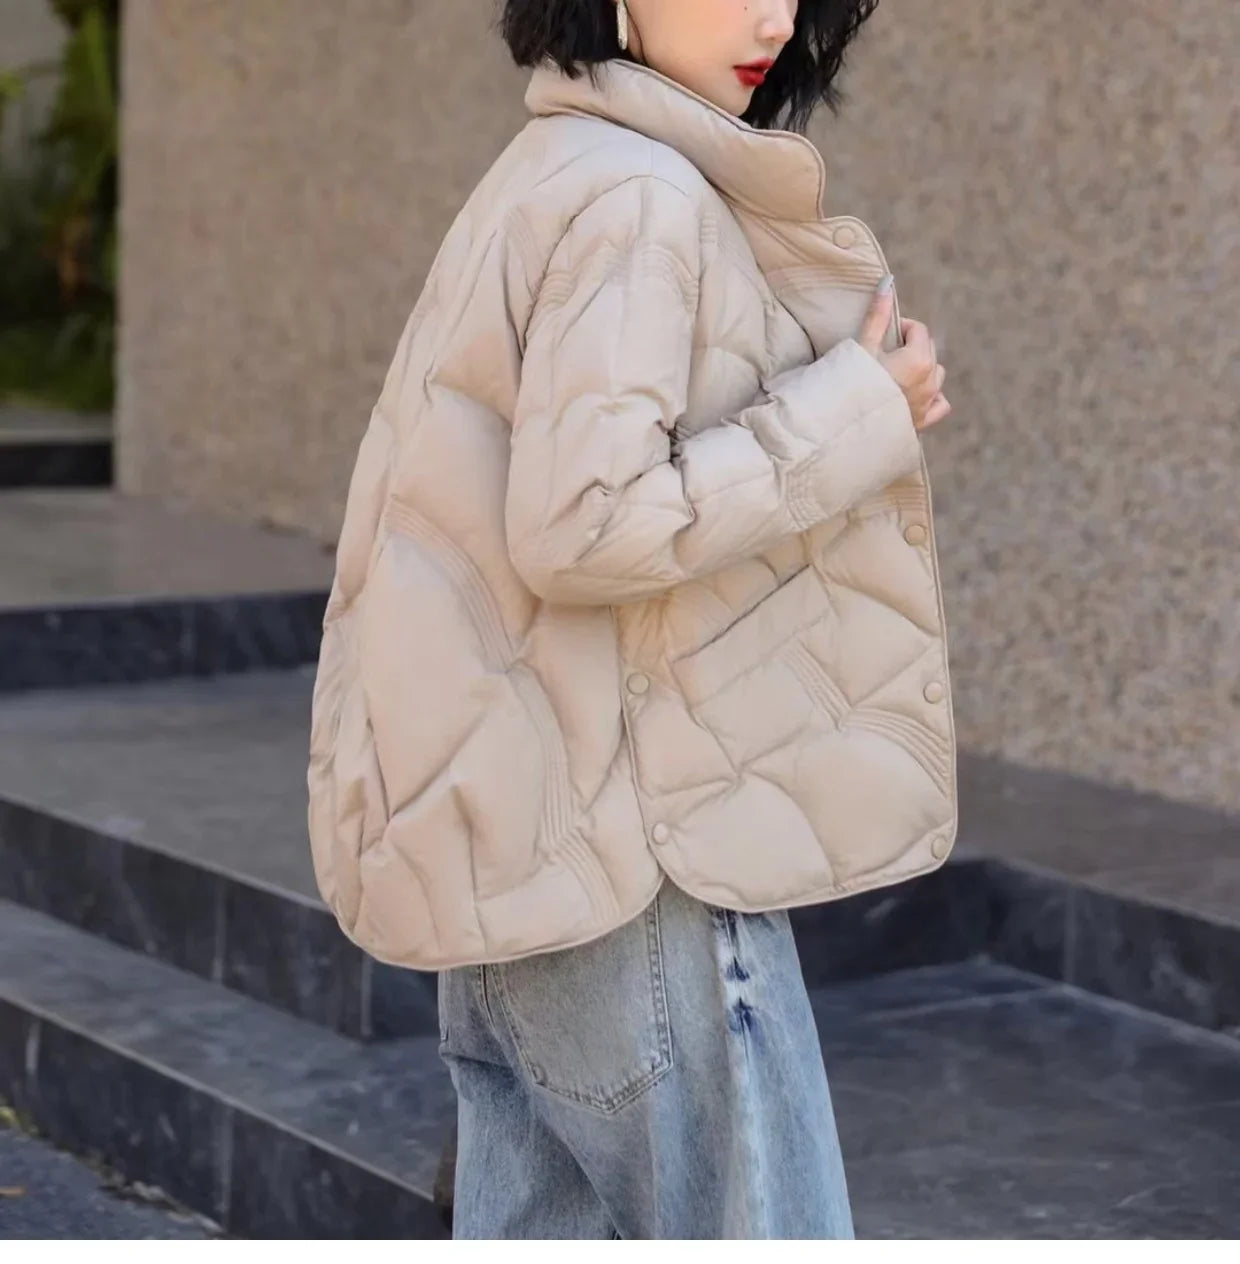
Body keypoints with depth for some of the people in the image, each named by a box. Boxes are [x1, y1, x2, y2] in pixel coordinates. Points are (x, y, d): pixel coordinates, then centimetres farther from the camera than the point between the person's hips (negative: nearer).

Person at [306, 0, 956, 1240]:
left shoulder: (550, 175, 13)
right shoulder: (636, 198, -16)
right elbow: (587, 523, -24)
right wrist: (857, 413, -16)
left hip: (518, 833, 9)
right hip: (629, 848, -9)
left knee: (537, 1231, 14)